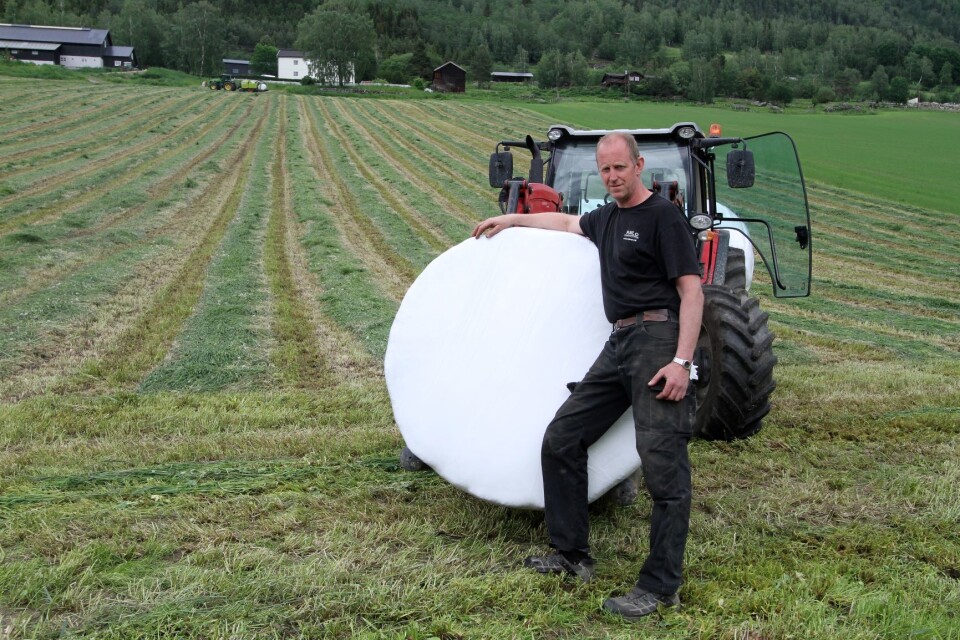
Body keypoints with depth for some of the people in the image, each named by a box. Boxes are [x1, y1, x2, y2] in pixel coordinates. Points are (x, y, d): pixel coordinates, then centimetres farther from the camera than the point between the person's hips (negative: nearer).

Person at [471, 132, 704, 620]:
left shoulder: (663, 216, -6)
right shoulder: (606, 219, 20)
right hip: (618, 345, 9)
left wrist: (682, 360, -22)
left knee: (662, 464, -12)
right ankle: (572, 556, 18)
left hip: (657, 341, -9)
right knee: (561, 440, 8)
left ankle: (660, 588, -6)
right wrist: (509, 220, 51)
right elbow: (566, 222, 43)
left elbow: (692, 292, -12)